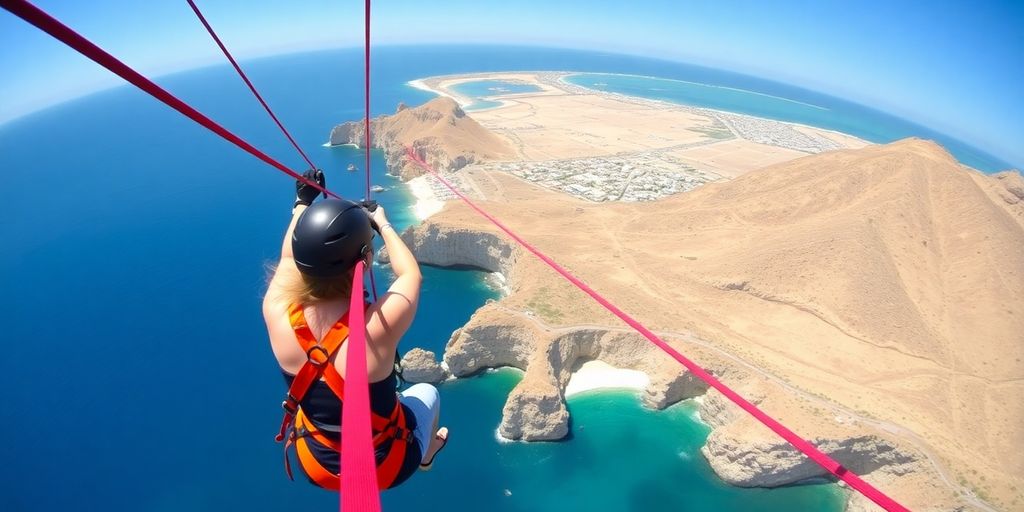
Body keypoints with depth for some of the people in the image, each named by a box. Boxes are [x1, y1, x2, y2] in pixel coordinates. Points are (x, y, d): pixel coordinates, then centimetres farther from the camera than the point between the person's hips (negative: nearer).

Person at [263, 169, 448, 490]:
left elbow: (289, 257, -4)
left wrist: (303, 203, 11)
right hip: (385, 467, -2)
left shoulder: (276, 312, -27)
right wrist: (382, 224, -2)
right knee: (426, 392, 27)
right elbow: (411, 274, -16)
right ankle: (428, 454, 58)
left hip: (315, 465, 3)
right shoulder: (379, 326, -38)